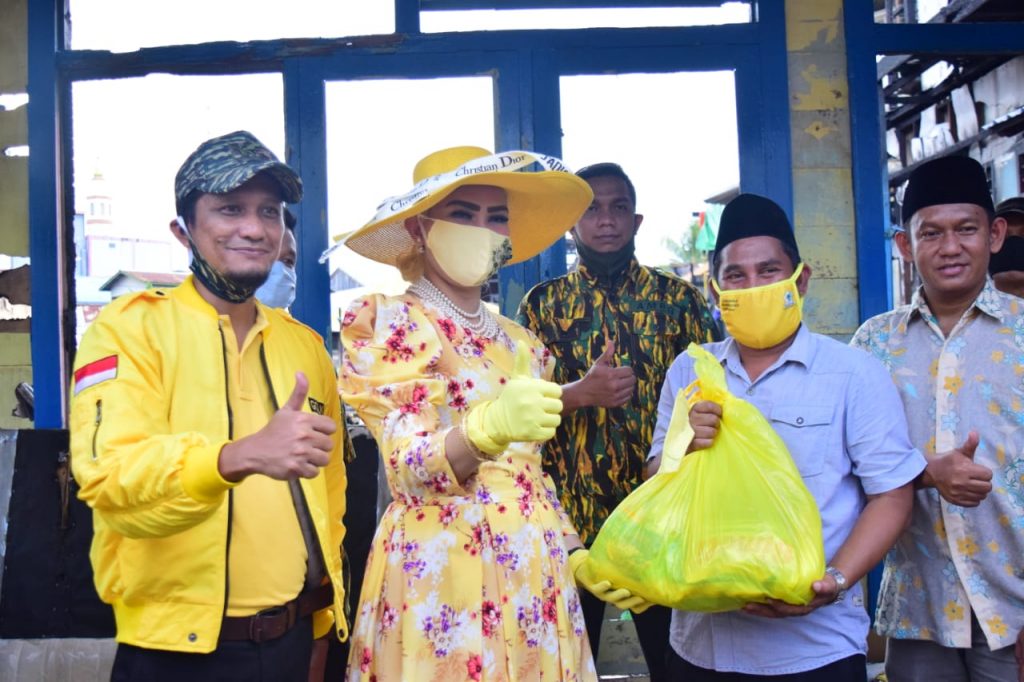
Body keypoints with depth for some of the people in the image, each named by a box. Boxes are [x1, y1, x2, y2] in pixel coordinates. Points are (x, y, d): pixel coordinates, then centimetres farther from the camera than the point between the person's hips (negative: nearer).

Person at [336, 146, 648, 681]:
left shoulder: (521, 344, 12)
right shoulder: (389, 323, -7)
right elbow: (410, 470, -18)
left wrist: (575, 555, 5)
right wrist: (489, 427, -37)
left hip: (535, 573, 6)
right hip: (441, 571, -5)